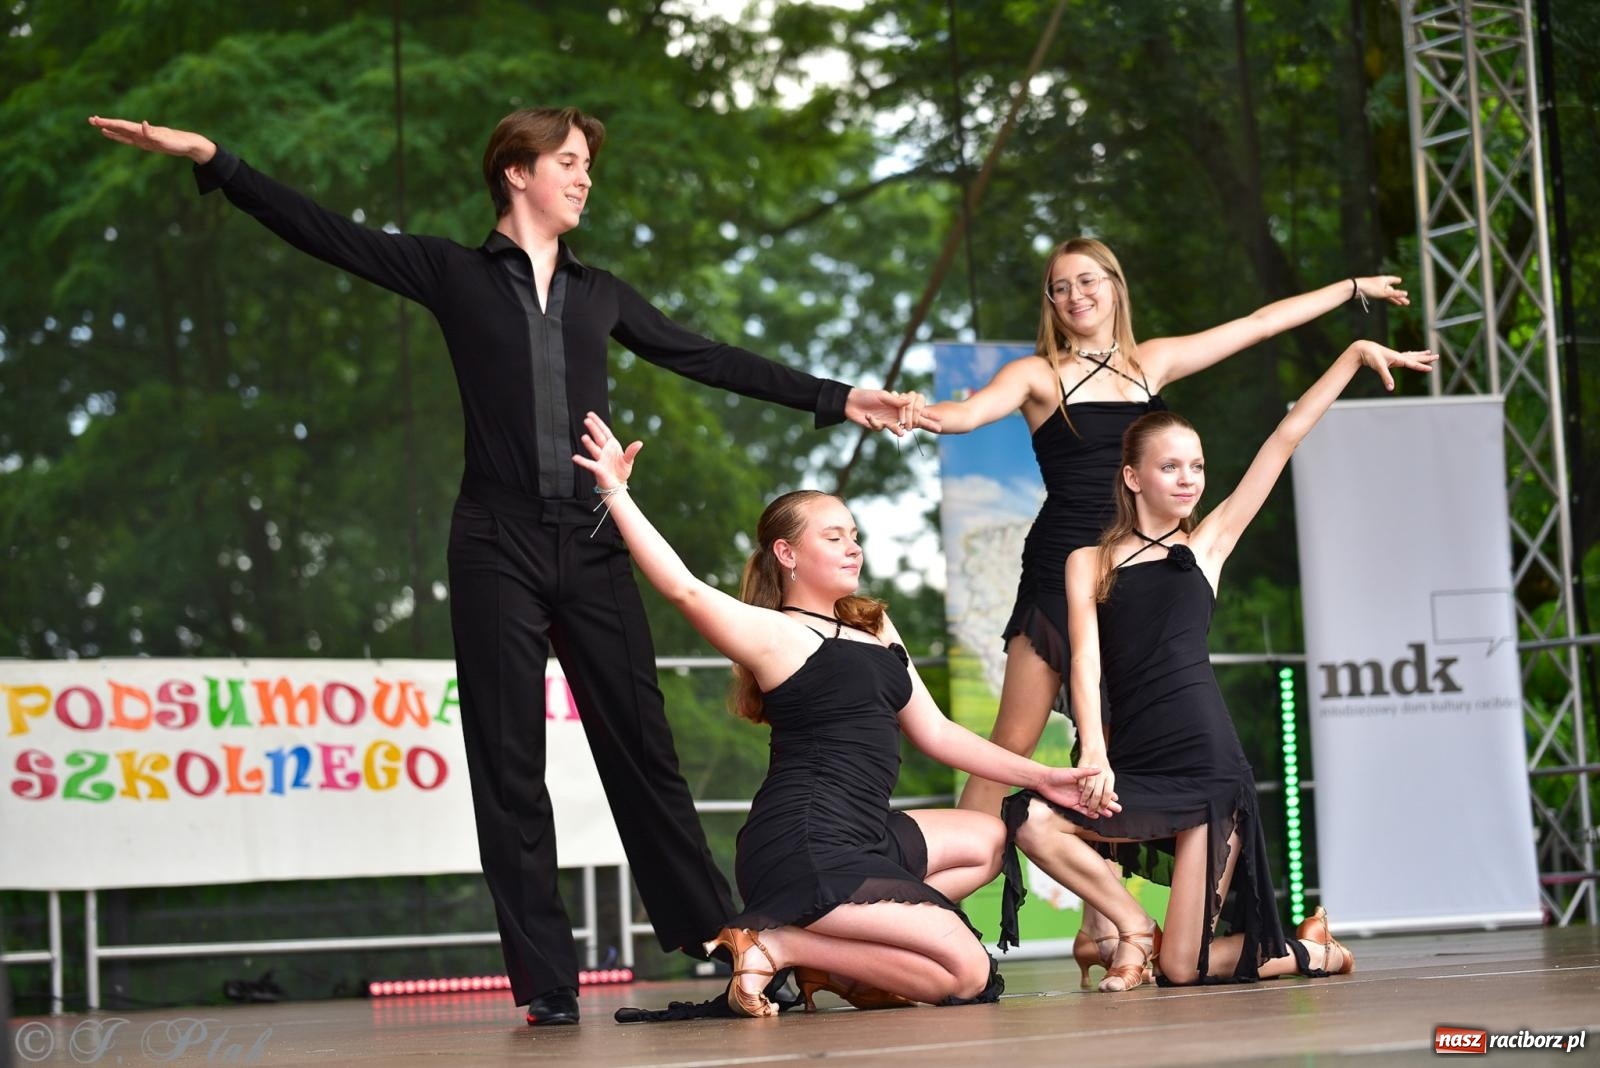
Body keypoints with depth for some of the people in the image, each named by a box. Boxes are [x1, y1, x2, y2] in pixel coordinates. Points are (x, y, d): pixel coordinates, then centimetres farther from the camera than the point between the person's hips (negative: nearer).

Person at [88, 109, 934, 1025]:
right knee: (511, 768, -1)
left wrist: (836, 399, 19)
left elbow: (709, 359, 19)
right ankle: (548, 984, 2)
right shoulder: (455, 273, 5)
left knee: (643, 749, 4)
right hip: (499, 545, -3)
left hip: (590, 546, 3)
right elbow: (325, 232, -1)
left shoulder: (600, 293, 15)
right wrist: (212, 160, -11)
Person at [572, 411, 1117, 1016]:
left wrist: (1040, 778, 19)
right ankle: (775, 945, -8)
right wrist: (616, 493, -29)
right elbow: (685, 590, -24)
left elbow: (934, 733, 21)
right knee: (967, 971, -13)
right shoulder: (776, 633, -7)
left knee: (987, 839, 26)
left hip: (858, 839, 9)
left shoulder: (872, 626, 19)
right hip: (803, 849, -9)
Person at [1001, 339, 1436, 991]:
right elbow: (1085, 660, -3)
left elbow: (1284, 441, 10)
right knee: (1030, 818, -27)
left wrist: (1356, 356, 12)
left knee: (1185, 967, -9)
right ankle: (1134, 927, -3)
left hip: (1205, 766, -2)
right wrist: (1093, 753, -19)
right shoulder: (1091, 563, 11)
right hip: (1133, 768, 2)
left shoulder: (1205, 545, 10)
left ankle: (1309, 950, 22)